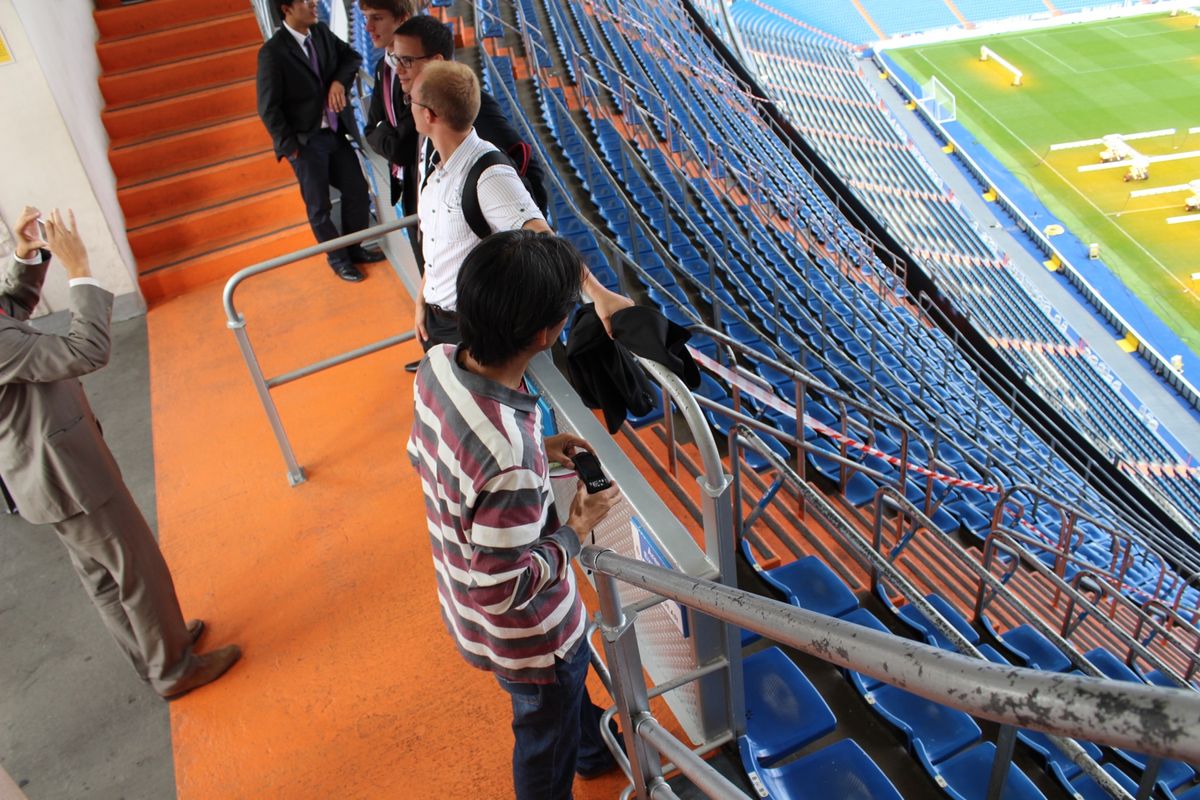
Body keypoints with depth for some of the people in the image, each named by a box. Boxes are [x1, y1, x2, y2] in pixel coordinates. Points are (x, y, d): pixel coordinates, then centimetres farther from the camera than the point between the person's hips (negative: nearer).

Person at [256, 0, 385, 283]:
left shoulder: (321, 32, 1)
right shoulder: (272, 52, -17)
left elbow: (352, 56, 13)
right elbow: (268, 109, -14)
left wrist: (339, 81, -6)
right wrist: (290, 146, -12)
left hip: (336, 133, 6)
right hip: (306, 142, -6)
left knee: (358, 193, 11)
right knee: (320, 207, 8)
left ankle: (353, 248, 33)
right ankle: (339, 259, 27)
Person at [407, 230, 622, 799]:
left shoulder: (437, 365, -19)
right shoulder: (511, 459, -44)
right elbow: (502, 590, -31)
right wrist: (578, 529, -18)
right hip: (526, 636, -8)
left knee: (571, 681, 37)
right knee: (546, 740, 25)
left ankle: (594, 748, 67)